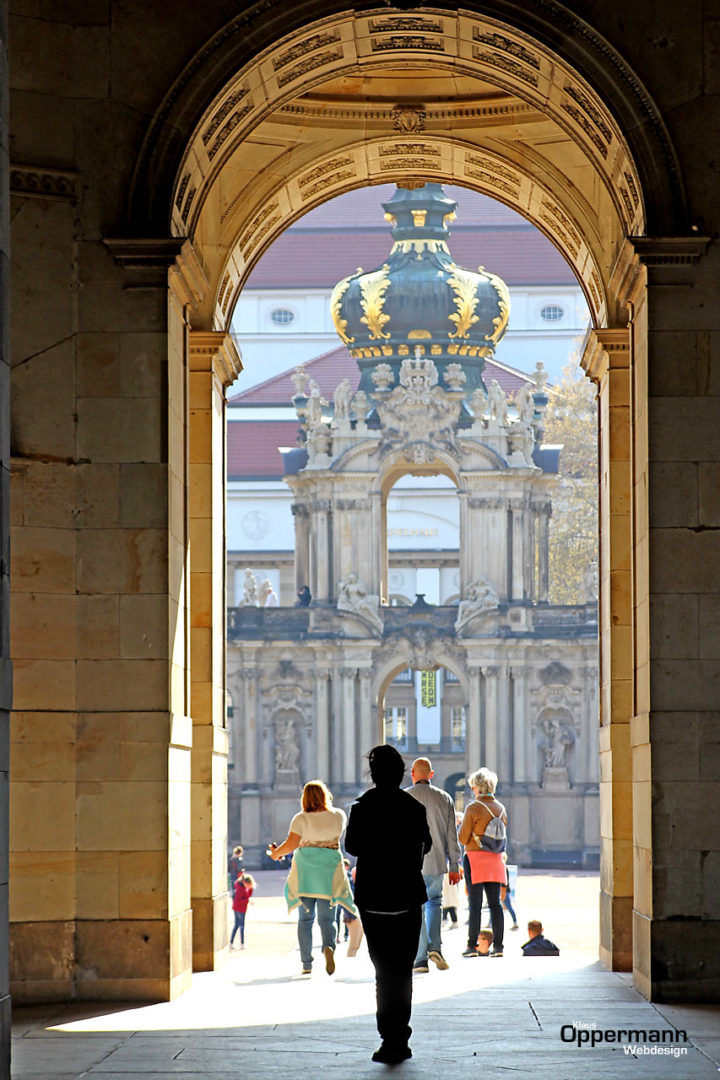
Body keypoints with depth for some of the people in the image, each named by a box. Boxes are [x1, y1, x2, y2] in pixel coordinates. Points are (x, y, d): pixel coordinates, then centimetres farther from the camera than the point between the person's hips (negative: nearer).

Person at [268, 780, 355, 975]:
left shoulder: (301, 818, -8)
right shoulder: (338, 816, 0)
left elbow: (291, 843, -14)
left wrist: (276, 853, 3)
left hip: (305, 871, -1)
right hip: (329, 871, 1)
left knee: (305, 918, 9)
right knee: (326, 918, 4)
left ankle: (306, 964, 7)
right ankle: (329, 946, -27)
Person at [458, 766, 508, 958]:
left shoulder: (473, 808, -10)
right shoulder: (500, 808, 8)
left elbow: (463, 838, -8)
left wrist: (462, 825, 10)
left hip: (476, 858, -5)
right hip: (495, 858, 5)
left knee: (475, 904, -3)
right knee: (495, 903, 6)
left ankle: (472, 945, -2)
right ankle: (498, 945, 4)